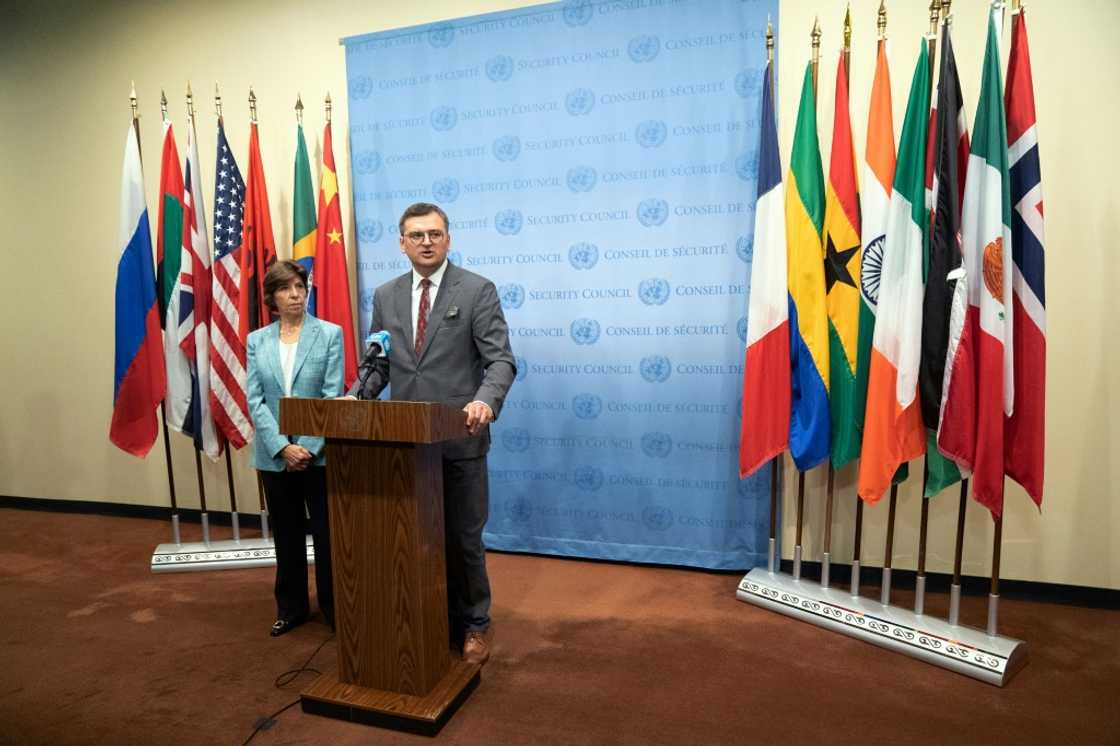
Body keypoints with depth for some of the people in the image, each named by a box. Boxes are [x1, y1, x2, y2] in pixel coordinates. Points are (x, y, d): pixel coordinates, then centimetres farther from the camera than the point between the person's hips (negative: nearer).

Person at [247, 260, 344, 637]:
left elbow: (332, 396, -8)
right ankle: (291, 607, 30)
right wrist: (282, 448, -12)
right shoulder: (257, 341, 6)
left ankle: (334, 606, 21)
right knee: (286, 535, 15)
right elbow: (255, 401, -1)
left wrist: (309, 447, -14)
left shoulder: (330, 334, -2)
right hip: (275, 456, 3)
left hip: (320, 453, -3)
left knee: (327, 534, 5)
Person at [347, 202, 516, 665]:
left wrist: (486, 400, -31)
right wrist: (355, 396, -7)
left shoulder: (478, 290, -5)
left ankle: (473, 625, 29)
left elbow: (501, 360, -11)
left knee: (463, 538, 9)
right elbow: (378, 363, 13)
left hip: (460, 438, -4)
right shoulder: (386, 296, 10)